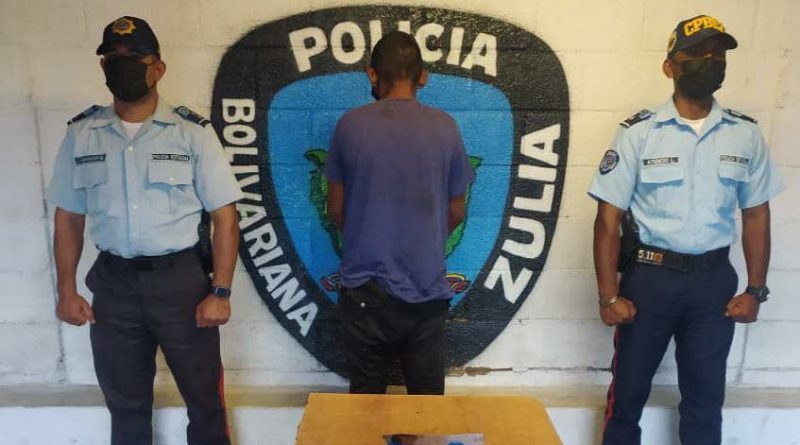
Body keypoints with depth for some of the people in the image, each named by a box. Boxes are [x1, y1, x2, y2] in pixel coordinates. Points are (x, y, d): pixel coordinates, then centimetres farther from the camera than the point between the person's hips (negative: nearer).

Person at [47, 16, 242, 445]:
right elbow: (68, 217, 10)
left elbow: (224, 217, -7)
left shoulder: (193, 132, -6)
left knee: (204, 395, 10)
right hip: (113, 282, 3)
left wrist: (220, 292, -11)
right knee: (125, 402, 18)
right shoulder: (80, 134, 3)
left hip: (180, 278, -2)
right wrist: (66, 290, 4)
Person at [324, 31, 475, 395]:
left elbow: (336, 210, 3)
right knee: (428, 400, 16)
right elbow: (456, 212, 5)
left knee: (366, 398, 16)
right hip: (426, 288, 1)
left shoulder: (350, 125, -5)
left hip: (365, 289, 0)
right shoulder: (444, 127, -4)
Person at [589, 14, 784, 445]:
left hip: (714, 279, 3)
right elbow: (608, 217, -8)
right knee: (629, 389, 10)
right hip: (649, 276, -2)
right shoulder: (639, 132, -7)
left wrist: (756, 290, 5)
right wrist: (609, 295, -12)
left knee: (706, 395, 15)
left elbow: (756, 214, 9)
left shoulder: (746, 134, 3)